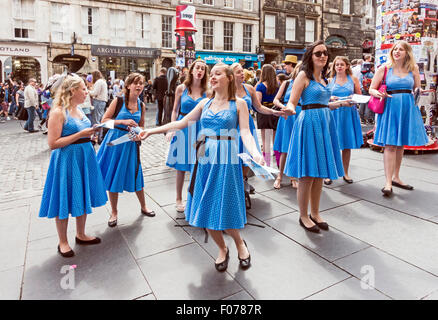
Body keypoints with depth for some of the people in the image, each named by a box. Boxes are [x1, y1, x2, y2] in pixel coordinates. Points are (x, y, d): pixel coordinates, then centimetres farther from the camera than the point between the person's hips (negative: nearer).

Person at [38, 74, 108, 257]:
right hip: (66, 160, -8)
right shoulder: (58, 112, -15)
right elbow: (53, 143, -19)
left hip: (84, 158, 8)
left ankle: (80, 235, 33)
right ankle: (63, 242, 21)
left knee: (82, 198, 16)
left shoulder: (78, 109, 10)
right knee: (65, 200, 4)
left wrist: (90, 133, 5)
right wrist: (81, 134, -21)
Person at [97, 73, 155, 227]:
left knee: (135, 175, 9)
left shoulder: (141, 105, 4)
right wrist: (123, 121, -20)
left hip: (131, 143, 3)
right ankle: (114, 212, 22)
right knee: (113, 177, 5)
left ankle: (143, 207, 30)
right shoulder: (118, 101, -8)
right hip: (115, 141, -3)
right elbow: (104, 120, -9)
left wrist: (139, 135, -8)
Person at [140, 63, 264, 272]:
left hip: (226, 158, -4)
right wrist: (152, 131, 5)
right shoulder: (205, 103, 12)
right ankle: (222, 249, 30)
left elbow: (245, 132, -9)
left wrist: (255, 153, -28)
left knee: (223, 207, -3)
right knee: (205, 207, 7)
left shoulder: (238, 104, 1)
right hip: (204, 157, 4)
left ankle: (240, 244, 28)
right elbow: (181, 123, 10)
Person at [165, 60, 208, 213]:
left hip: (200, 129, 0)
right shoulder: (181, 88, 3)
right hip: (183, 128, 0)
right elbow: (175, 110, 6)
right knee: (181, 166, 6)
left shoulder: (206, 90, 3)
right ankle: (179, 199, 21)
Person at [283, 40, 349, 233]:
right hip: (309, 123, -8)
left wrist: (341, 103, 30)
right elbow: (292, 103, -13)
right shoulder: (304, 75, -4)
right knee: (307, 175, -3)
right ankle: (303, 216, 11)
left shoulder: (322, 77, 18)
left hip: (325, 123, 8)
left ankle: (315, 213, 24)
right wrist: (290, 110, -34)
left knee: (320, 173, 11)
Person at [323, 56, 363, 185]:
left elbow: (359, 96, 11)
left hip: (349, 113, 1)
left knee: (347, 145, 6)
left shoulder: (353, 79, 9)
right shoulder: (330, 80, 8)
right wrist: (330, 98, -10)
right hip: (334, 112, -1)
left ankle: (345, 173, 18)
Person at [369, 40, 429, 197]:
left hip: (407, 108, 4)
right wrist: (379, 94, -20)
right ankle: (388, 182, -6)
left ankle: (396, 177, 24)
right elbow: (371, 89, 0)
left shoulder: (413, 68, 8)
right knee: (390, 145, -8)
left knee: (401, 145, 11)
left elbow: (417, 89, 15)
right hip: (390, 107, -4)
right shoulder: (384, 68, -1)